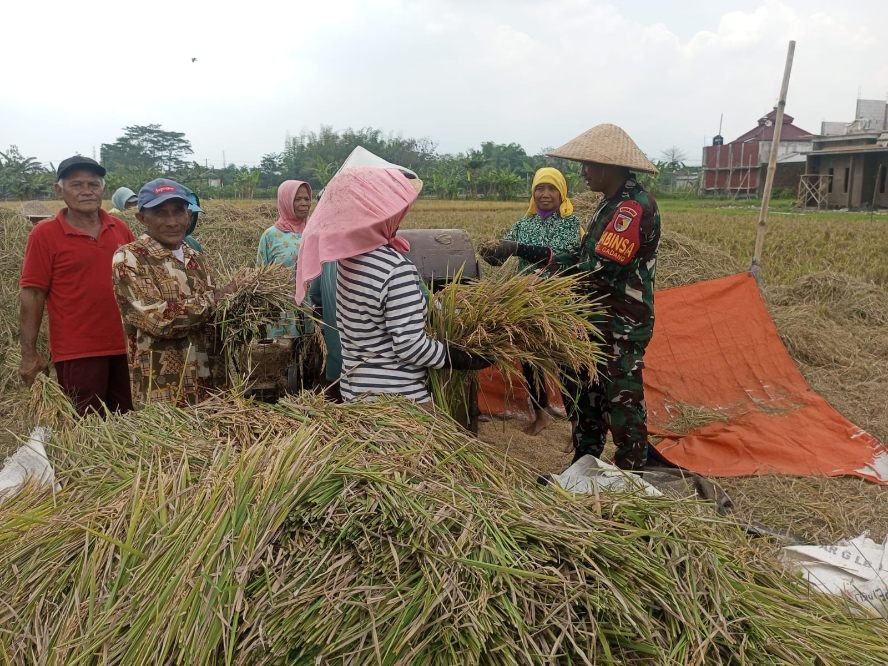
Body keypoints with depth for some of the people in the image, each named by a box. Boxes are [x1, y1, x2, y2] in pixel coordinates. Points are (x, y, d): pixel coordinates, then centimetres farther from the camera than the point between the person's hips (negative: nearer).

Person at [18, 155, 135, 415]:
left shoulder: (121, 229, 6)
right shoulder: (44, 234, -5)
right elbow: (32, 295, -5)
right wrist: (29, 354, -8)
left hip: (124, 346, 4)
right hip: (77, 352, -4)